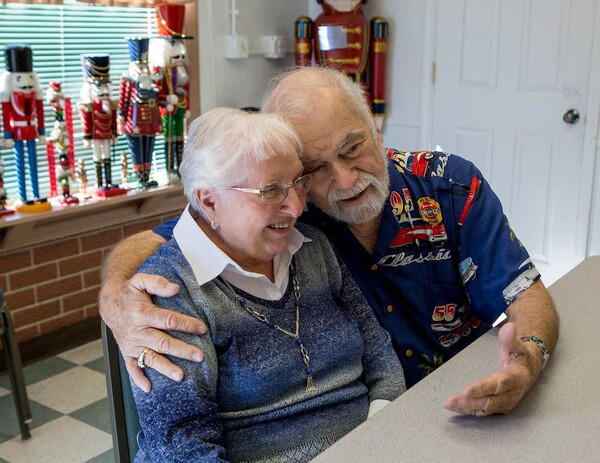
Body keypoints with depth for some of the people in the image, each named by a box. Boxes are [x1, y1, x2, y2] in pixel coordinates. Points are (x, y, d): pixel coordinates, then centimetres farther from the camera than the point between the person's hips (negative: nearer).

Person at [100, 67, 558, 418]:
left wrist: (529, 358, -34)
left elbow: (527, 296, -10)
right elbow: (146, 243, -9)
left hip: (469, 412, 2)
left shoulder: (452, 187, -11)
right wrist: (116, 299, -34)